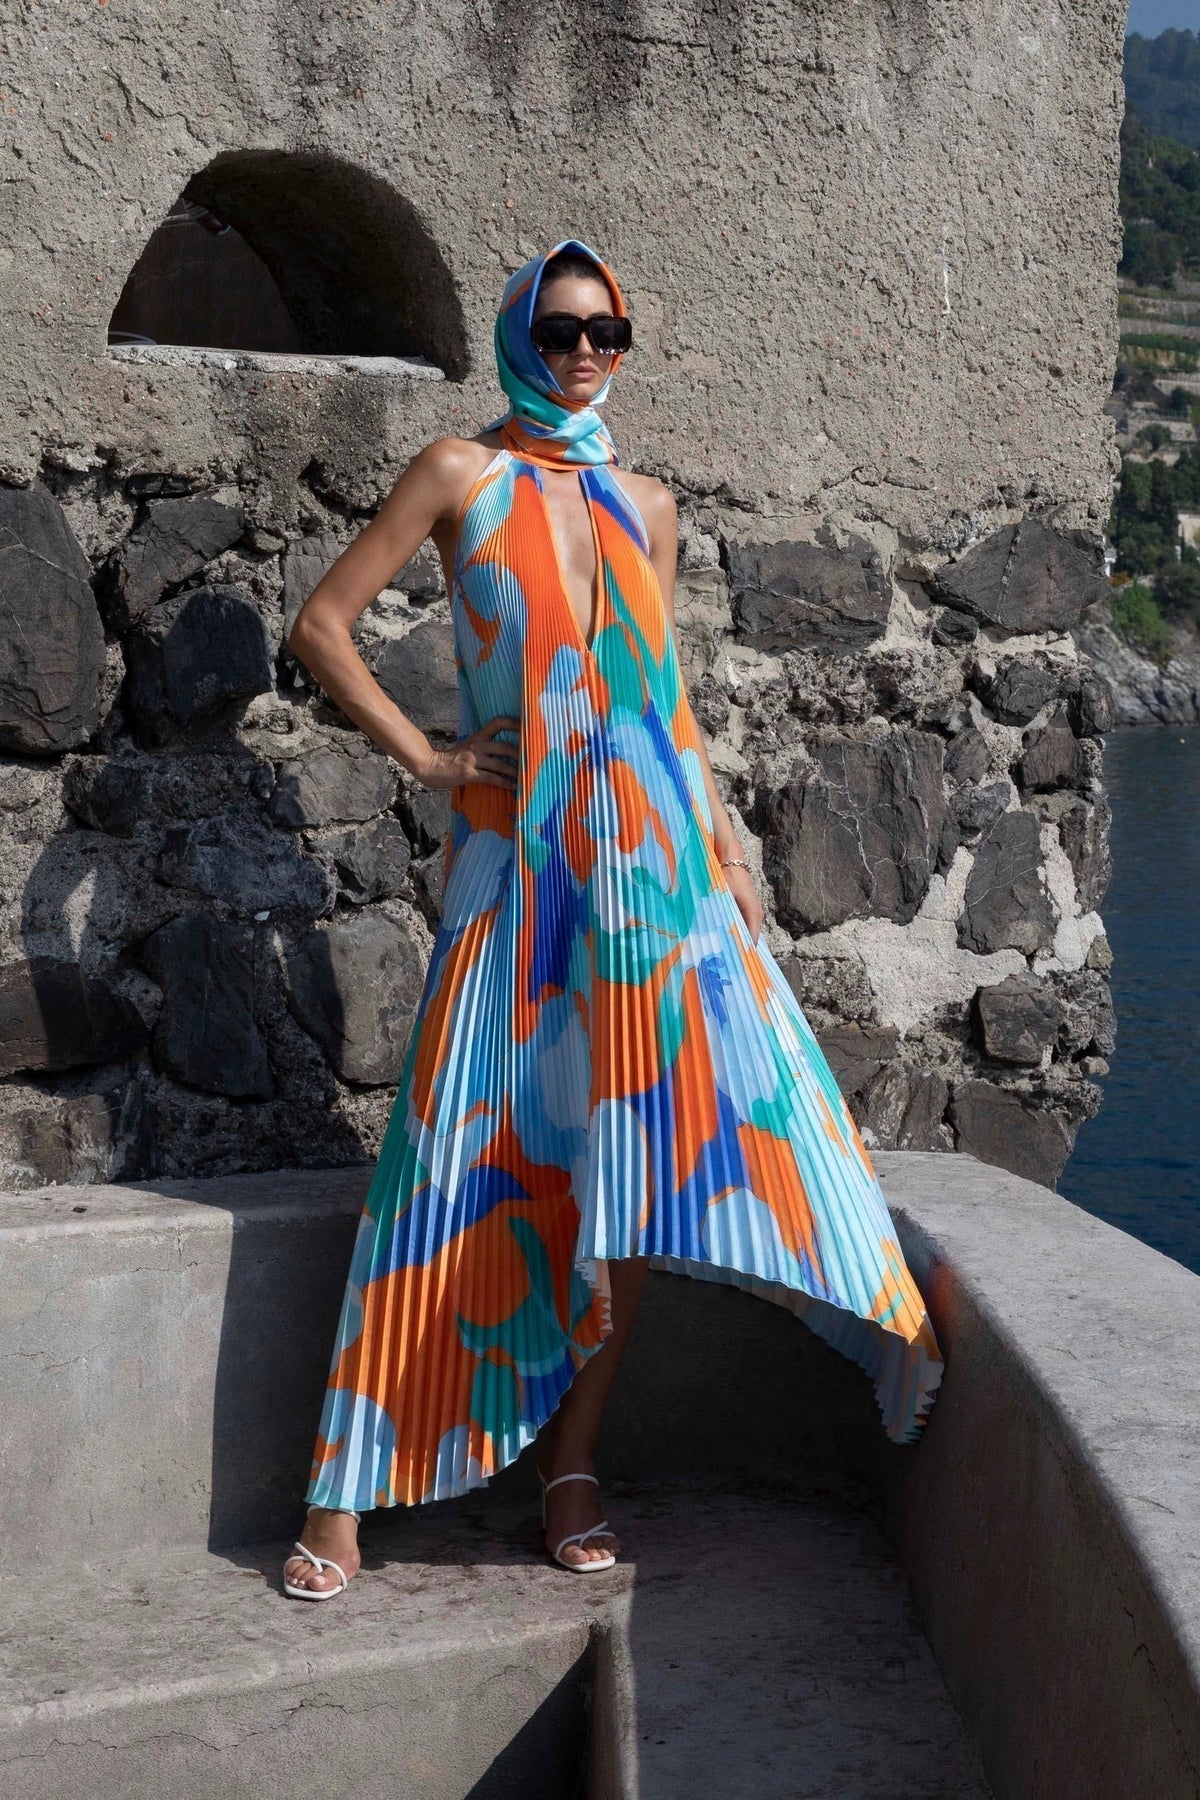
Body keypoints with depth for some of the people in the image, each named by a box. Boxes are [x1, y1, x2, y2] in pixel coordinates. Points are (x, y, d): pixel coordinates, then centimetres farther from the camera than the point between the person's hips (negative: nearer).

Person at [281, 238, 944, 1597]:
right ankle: (344, 1494, 2)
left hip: (653, 856, 4)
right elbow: (321, 625, 2)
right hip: (518, 862, -4)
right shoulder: (464, 474, 4)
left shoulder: (644, 504, 15)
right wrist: (422, 757, -4)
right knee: (469, 1153, -6)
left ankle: (569, 1464, 12)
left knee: (632, 1156, 0)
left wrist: (723, 845, 12)